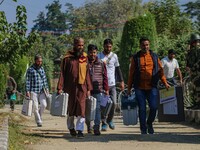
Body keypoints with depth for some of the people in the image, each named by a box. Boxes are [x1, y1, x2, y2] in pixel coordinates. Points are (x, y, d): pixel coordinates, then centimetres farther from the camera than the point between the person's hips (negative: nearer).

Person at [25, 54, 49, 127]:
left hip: (41, 91, 4)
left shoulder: (42, 68, 10)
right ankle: (39, 122, 7)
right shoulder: (30, 69, -4)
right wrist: (27, 91, -10)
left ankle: (39, 115, 15)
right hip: (33, 91, -4)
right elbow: (28, 81, -5)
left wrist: (46, 88, 9)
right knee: (35, 107, -2)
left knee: (44, 104, -10)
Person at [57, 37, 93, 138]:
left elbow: (87, 74, 9)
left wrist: (88, 88, 5)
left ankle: (80, 130, -4)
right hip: (70, 87, -1)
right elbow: (62, 73, -2)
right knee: (71, 108, 11)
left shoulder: (85, 58, 7)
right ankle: (71, 127, 31)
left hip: (82, 87, 1)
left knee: (81, 109, -6)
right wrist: (60, 87, -9)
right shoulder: (67, 58, -2)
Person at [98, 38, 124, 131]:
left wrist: (121, 81, 10)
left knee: (113, 103, -2)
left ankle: (110, 120, 20)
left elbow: (118, 69, 15)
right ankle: (104, 123, 4)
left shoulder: (114, 56, 11)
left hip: (112, 84, 2)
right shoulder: (99, 56, 2)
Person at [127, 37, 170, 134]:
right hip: (139, 88, 0)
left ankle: (149, 123, 21)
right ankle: (143, 129, 12)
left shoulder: (154, 57, 9)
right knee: (142, 109, 2)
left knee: (154, 107, -7)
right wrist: (129, 87, 8)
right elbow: (131, 73, 8)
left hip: (152, 87, 1)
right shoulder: (136, 57, 6)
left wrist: (165, 83, 3)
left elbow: (160, 70, 13)